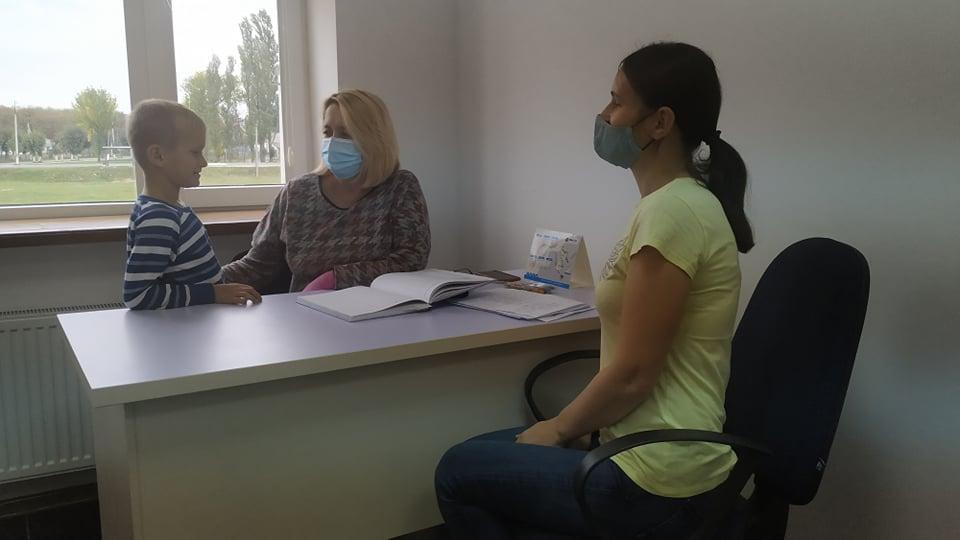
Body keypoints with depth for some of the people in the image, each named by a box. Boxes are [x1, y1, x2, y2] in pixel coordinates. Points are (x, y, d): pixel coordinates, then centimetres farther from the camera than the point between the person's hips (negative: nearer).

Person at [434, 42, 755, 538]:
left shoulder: (671, 210, -23)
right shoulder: (679, 202, 9)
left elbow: (632, 374, -21)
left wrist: (561, 428, -5)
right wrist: (574, 422, 8)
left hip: (655, 476, -9)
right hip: (650, 446, 9)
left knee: (457, 473, 6)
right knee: (481, 455, 19)